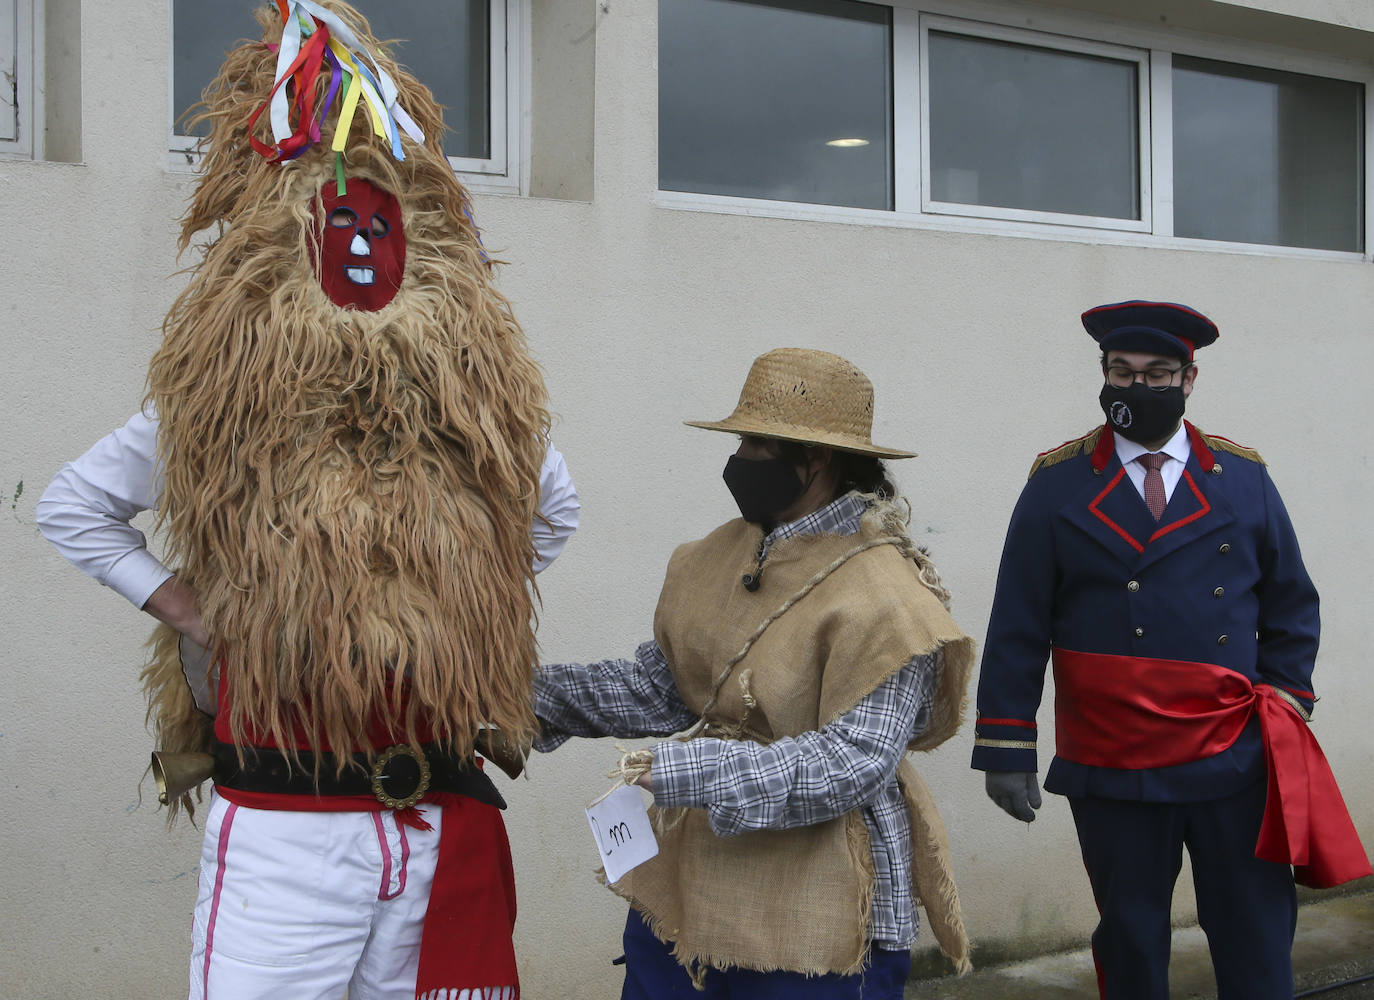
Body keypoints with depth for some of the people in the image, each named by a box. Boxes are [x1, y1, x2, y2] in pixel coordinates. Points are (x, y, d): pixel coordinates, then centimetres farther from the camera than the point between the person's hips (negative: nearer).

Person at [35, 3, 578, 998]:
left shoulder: (481, 405, 3)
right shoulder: (212, 408, -3)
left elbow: (553, 510, 23)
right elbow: (70, 507, 9)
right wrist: (183, 607, 0)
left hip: (449, 829, 3)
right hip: (282, 827, -2)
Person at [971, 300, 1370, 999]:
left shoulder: (1245, 478, 6)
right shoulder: (1057, 484, 0)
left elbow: (1291, 608, 13)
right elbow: (1017, 627, -1)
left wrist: (1282, 709, 4)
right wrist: (1006, 750, -4)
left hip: (1235, 762, 2)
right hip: (1112, 772, -1)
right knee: (1130, 944, 10)